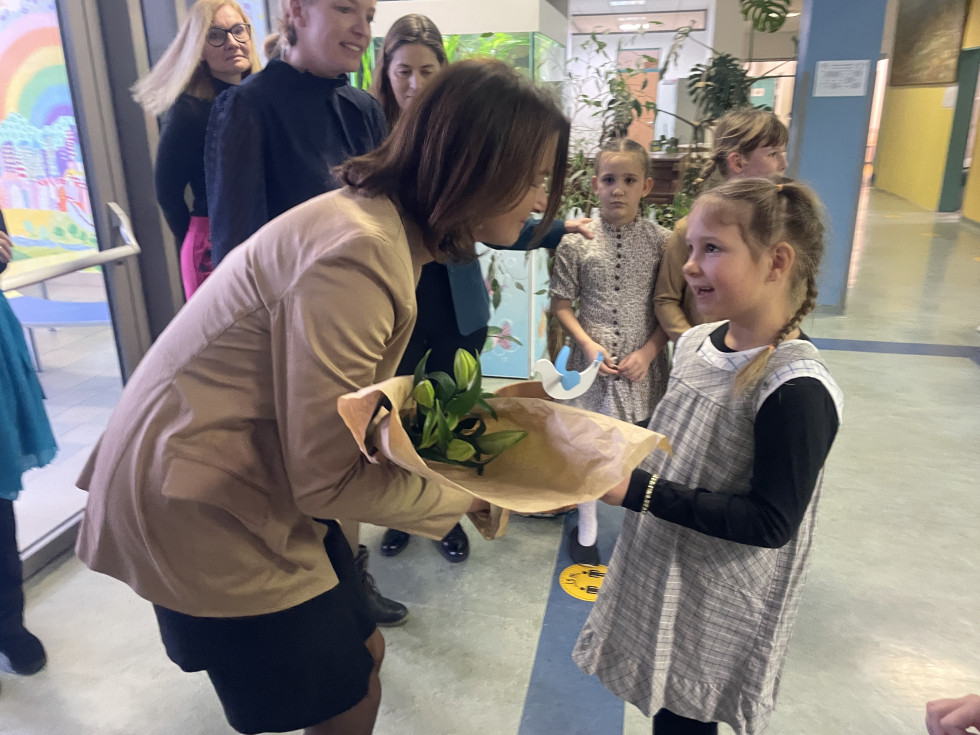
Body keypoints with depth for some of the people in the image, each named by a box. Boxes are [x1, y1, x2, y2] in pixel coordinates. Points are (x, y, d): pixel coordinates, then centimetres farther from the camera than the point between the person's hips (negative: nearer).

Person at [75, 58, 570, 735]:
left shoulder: (389, 223, 3)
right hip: (198, 499, -9)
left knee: (363, 651, 19)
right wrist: (473, 492, -13)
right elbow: (325, 480, -24)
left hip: (264, 471, 9)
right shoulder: (357, 256, -29)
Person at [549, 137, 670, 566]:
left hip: (643, 365, 1)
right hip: (592, 361, 0)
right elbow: (561, 303, 0)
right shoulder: (576, 241, -5)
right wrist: (588, 344, -11)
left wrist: (647, 352, -10)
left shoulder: (661, 241, -3)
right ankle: (586, 527, 31)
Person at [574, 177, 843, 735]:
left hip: (721, 614, -6)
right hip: (661, 573, 6)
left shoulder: (798, 390, -26)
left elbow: (771, 523, -24)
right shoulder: (698, 343, -3)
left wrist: (640, 491, -28)